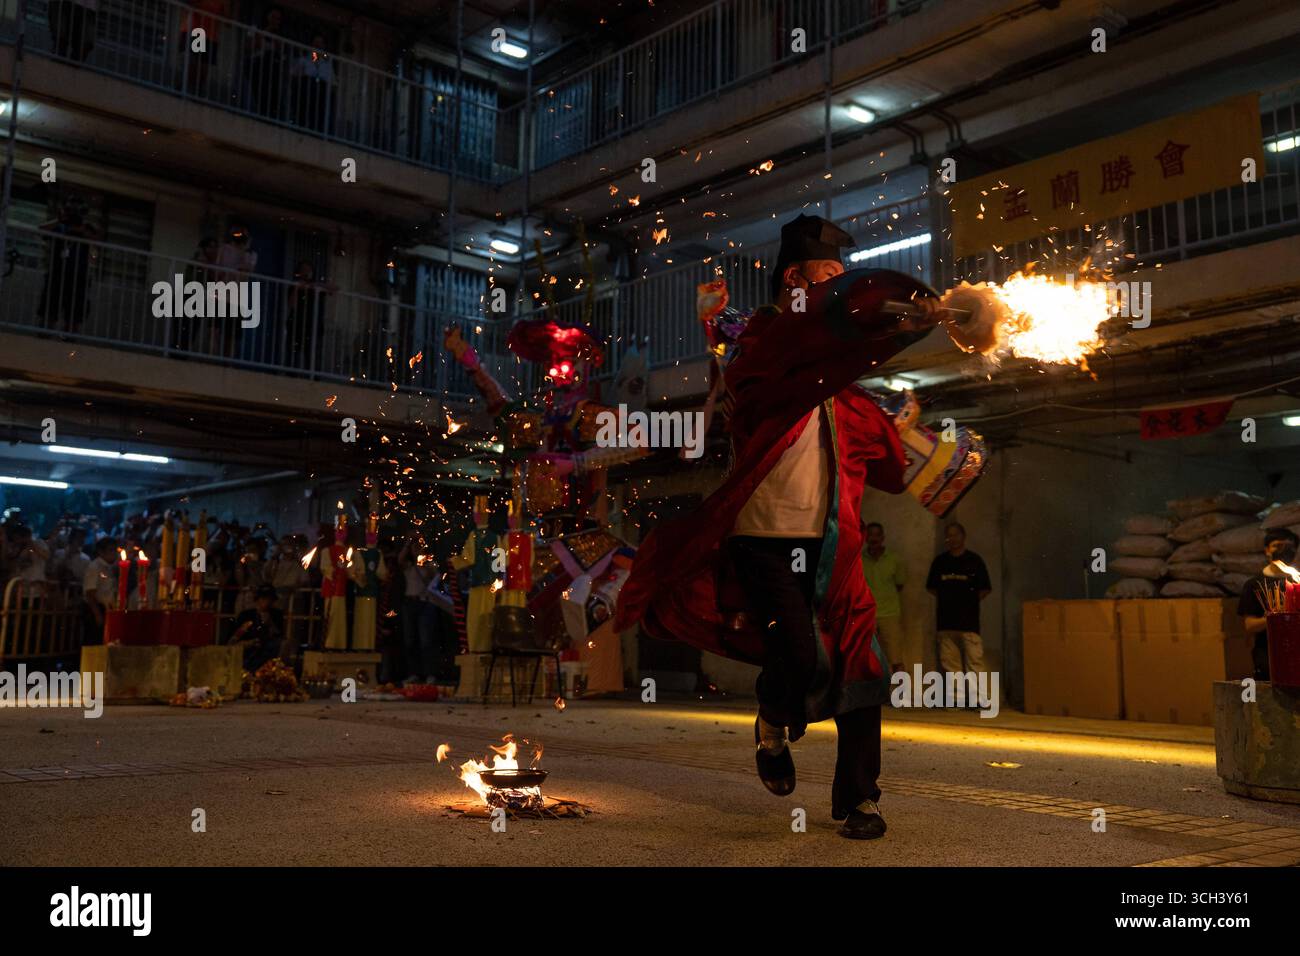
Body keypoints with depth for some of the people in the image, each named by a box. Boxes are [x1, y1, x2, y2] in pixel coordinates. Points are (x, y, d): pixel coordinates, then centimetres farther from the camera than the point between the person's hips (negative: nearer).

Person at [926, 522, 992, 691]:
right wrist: (947, 598, 8)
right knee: (949, 661, 5)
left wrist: (970, 600, 0)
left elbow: (986, 589, 6)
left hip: (969, 620, -3)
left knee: (974, 660, -8)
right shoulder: (939, 561, 11)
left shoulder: (974, 560, 3)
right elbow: (931, 587, 18)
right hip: (946, 620, 3)